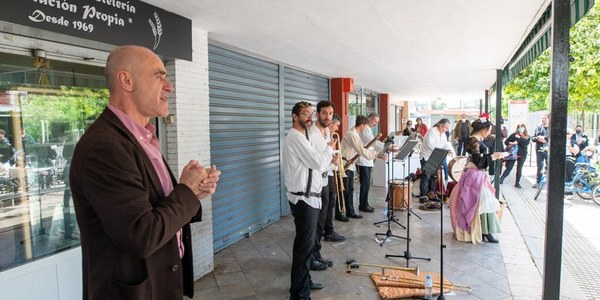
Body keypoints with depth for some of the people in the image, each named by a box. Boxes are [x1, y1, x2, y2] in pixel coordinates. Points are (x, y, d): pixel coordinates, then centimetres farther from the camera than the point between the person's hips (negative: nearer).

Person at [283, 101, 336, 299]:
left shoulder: (300, 137, 17)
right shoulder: (296, 137, -17)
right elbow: (318, 163, -21)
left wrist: (328, 160, 6)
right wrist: (329, 148, -4)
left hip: (307, 197, 11)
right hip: (304, 199, -11)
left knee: (306, 243, 19)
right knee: (304, 245, -3)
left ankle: (304, 282, 33)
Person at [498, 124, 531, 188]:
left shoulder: (527, 137, 1)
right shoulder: (513, 135, 0)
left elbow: (525, 144, -15)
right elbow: (506, 142, 2)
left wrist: (519, 138, -16)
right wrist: (511, 143, -16)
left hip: (522, 155, 1)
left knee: (519, 169, 7)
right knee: (509, 167, -5)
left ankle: (517, 183, 16)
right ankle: (501, 178, 5)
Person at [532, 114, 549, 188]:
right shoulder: (538, 128, 14)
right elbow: (532, 138, 9)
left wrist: (544, 138, -16)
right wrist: (538, 138, -10)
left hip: (548, 150, -3)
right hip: (539, 150, 3)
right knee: (539, 167, 8)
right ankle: (537, 182, 13)